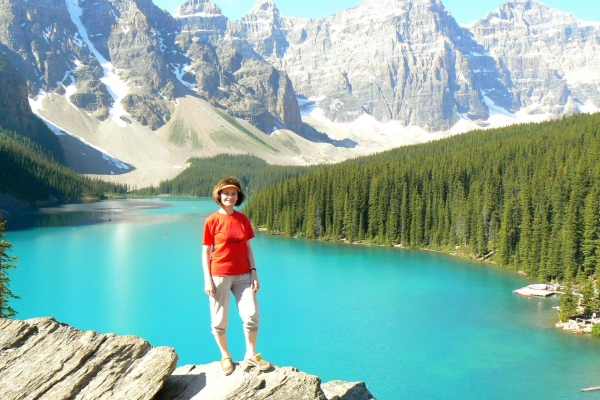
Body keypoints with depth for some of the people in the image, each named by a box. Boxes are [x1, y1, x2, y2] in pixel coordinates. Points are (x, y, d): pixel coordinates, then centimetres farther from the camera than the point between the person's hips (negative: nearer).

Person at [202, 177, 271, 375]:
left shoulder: (243, 219, 7)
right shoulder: (212, 221, -3)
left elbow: (248, 248, 12)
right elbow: (205, 252, -2)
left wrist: (254, 272, 5)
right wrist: (207, 279, -8)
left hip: (243, 275, 3)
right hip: (219, 275, -3)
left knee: (252, 314, -6)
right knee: (219, 319, 3)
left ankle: (251, 355, 11)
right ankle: (225, 356, 22)